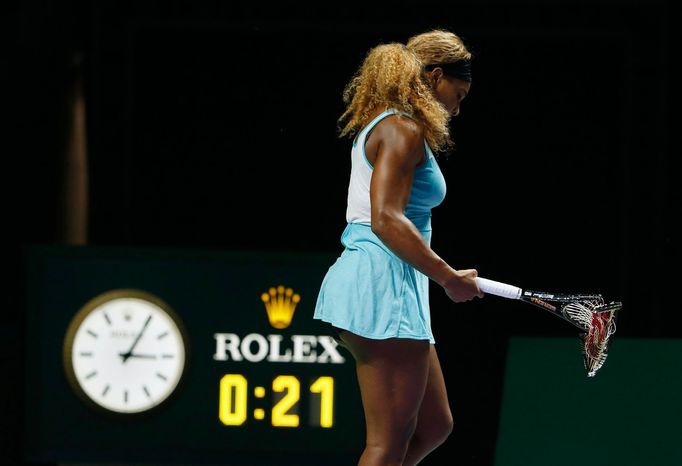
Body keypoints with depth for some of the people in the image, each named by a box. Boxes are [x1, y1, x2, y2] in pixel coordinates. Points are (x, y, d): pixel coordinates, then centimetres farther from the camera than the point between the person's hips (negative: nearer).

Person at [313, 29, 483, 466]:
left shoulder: (381, 126, 20)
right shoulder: (403, 130, -11)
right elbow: (386, 220, -21)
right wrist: (450, 277, -18)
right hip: (383, 286, -11)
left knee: (434, 427, 13)